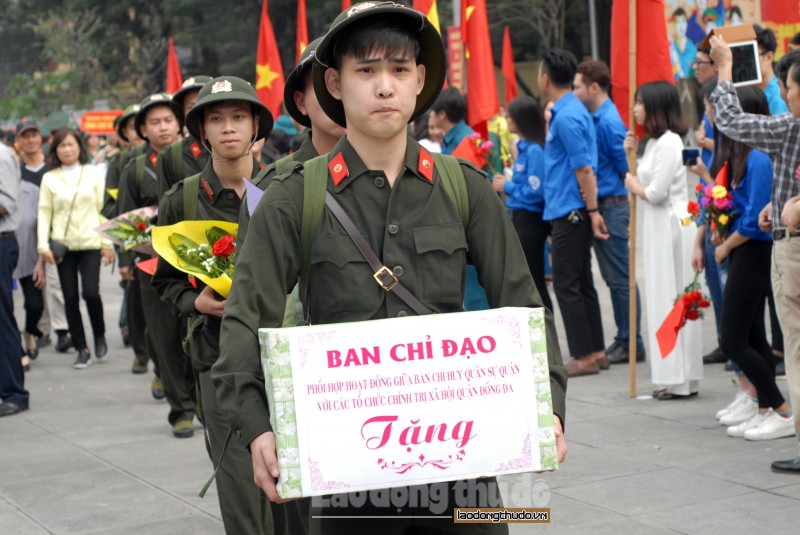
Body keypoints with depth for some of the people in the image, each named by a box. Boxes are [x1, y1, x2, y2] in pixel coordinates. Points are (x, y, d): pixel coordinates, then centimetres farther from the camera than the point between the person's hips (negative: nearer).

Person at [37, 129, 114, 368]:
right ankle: (81, 349, 13)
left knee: (91, 292, -14)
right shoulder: (49, 178, 6)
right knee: (70, 298, 1)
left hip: (90, 243, -1)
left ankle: (99, 336, 13)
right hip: (62, 245, 1)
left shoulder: (93, 174, 6)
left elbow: (103, 209, 5)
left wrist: (107, 243, 0)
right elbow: (44, 213, 4)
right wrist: (43, 245, -6)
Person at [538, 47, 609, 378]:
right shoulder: (570, 110, 13)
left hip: (570, 211, -10)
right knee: (581, 282, 13)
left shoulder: (566, 117, -17)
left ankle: (585, 357, 1)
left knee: (567, 284, -4)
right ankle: (596, 352, 18)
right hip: (569, 210, 10)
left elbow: (584, 168, -20)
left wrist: (593, 211, -21)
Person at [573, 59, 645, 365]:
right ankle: (624, 338, 22)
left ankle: (633, 345, 5)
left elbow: (627, 170, -15)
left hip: (612, 207, -9)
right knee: (613, 278, 14)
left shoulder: (608, 122, -16)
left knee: (620, 278, -2)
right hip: (601, 207, 9)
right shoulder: (596, 119, 12)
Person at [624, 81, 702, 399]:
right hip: (658, 227, 10)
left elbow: (655, 193, -18)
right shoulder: (654, 142, 15)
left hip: (671, 226, -10)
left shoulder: (669, 143, -14)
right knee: (663, 300, 11)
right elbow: (645, 184, 14)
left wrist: (633, 184, 0)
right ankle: (673, 378, 16)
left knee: (672, 301, -5)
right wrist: (631, 154, 9)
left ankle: (681, 380, 0)